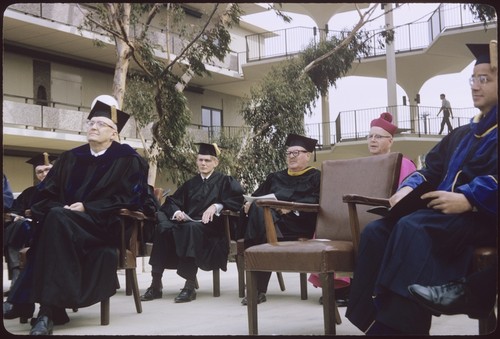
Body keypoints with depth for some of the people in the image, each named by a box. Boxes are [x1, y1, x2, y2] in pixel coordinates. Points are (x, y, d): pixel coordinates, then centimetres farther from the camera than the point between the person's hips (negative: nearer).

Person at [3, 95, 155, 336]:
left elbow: (127, 198, -8)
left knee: (57, 219, -32)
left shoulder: (128, 160, 3)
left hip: (106, 226, -5)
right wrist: (57, 208, -11)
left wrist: (86, 207, -15)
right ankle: (23, 301, -27)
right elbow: (45, 193, 11)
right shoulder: (70, 158, 16)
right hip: (65, 223, 5)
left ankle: (50, 307, -35)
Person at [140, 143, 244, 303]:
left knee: (191, 228, -38)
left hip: (210, 226, -4)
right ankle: (156, 284, -29)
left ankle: (190, 286, -38)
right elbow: (171, 201, 17)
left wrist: (216, 206, -20)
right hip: (187, 223, 4)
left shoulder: (224, 181, 12)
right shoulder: (191, 183, 24)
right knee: (163, 228, -27)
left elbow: (237, 199, -6)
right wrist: (176, 211, -6)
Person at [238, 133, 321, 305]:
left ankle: (258, 288, -33)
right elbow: (257, 195, 20)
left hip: (296, 223, -4)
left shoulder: (315, 177, 16)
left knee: (259, 211, -34)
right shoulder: (275, 177, 32)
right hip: (268, 216, 4)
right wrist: (249, 203, -3)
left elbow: (316, 202, -3)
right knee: (256, 208, -32)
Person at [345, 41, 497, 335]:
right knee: (375, 231, -16)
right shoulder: (461, 135, 27)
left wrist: (468, 199, -28)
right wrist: (409, 187, -1)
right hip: (443, 211, 8)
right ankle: (373, 320, -24)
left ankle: (397, 326, -36)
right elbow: (432, 170, 20)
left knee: (411, 228, -34)